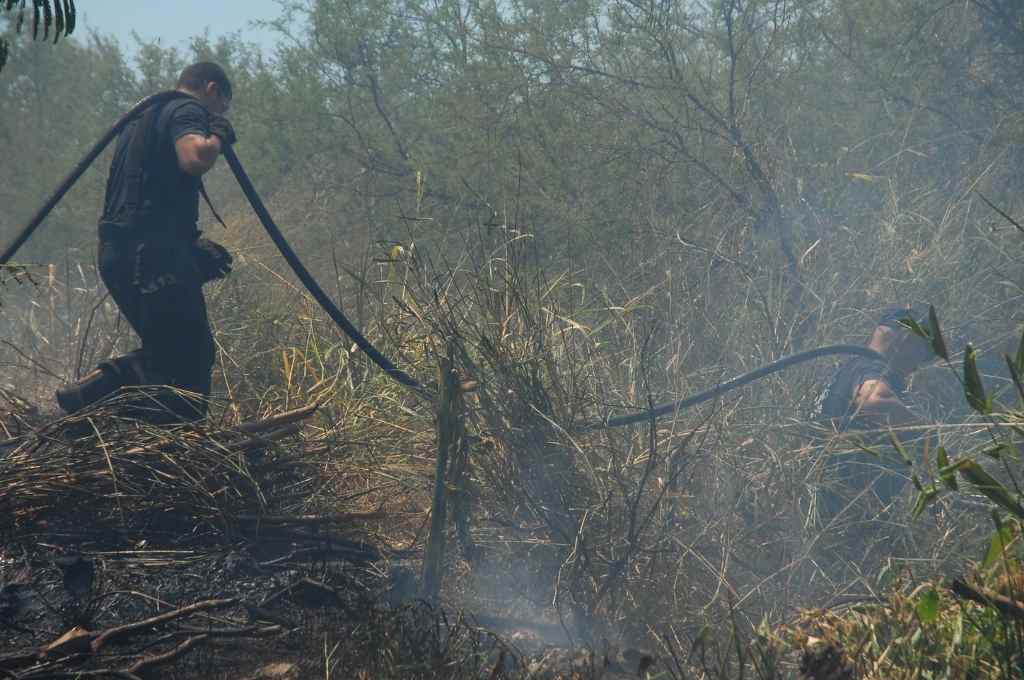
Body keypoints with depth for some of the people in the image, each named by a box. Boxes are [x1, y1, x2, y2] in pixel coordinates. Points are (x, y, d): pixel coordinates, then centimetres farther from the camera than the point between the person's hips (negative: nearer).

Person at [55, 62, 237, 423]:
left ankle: (89, 393, 5)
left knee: (164, 354, 17)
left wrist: (193, 247, 23)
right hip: (154, 255, -9)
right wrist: (219, 136, -3)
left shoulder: (143, 118, 27)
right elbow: (195, 158, -24)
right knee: (189, 361, -6)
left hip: (117, 253, 9)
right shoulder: (186, 110, -2)